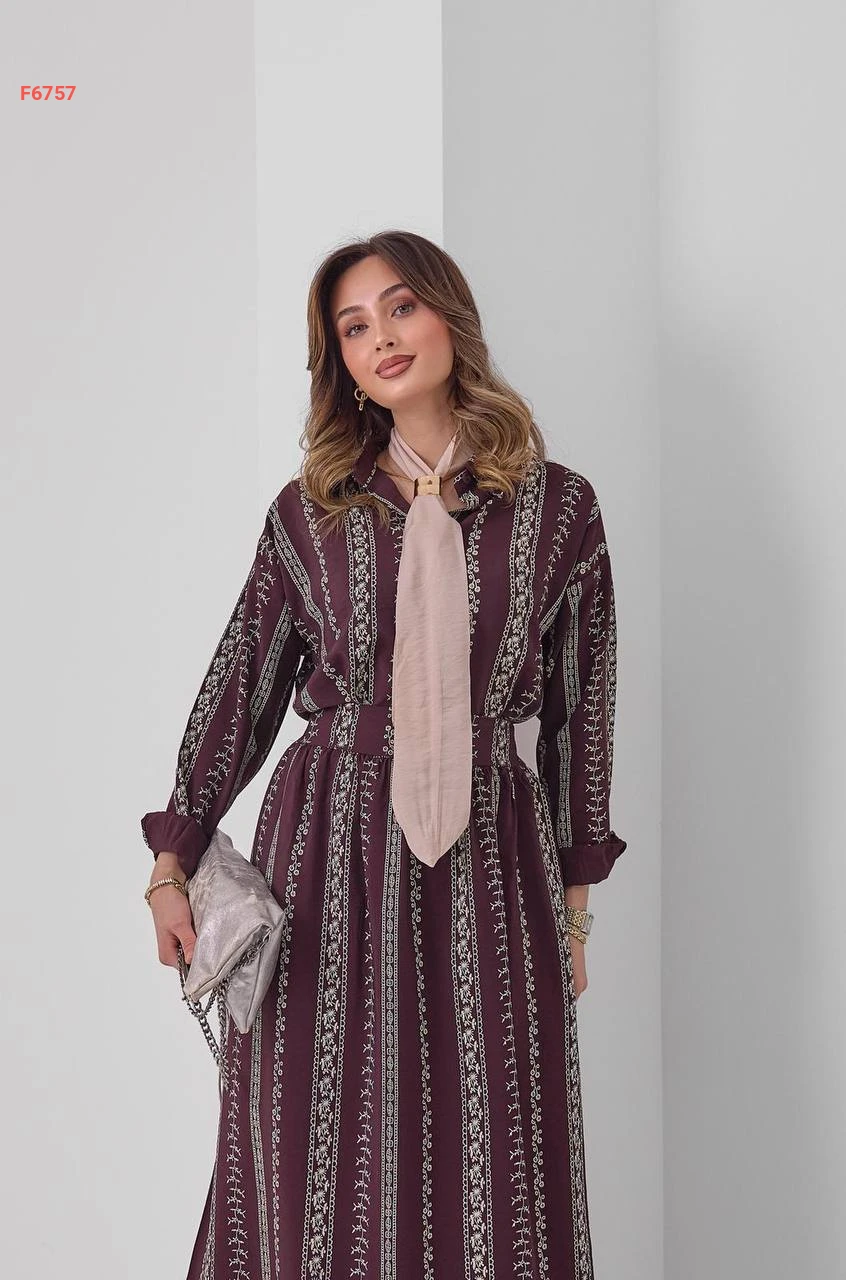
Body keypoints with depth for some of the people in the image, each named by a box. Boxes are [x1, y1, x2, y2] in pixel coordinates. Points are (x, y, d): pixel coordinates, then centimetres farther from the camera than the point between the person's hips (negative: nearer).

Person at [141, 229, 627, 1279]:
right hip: (328, 846, 1)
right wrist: (172, 862, 5)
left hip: (487, 855, 0)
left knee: (494, 1176, 4)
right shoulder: (308, 512, 4)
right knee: (321, 1171, 6)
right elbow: (238, 690, 8)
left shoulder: (557, 508, 3)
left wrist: (574, 904, 8)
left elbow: (581, 710, 7)